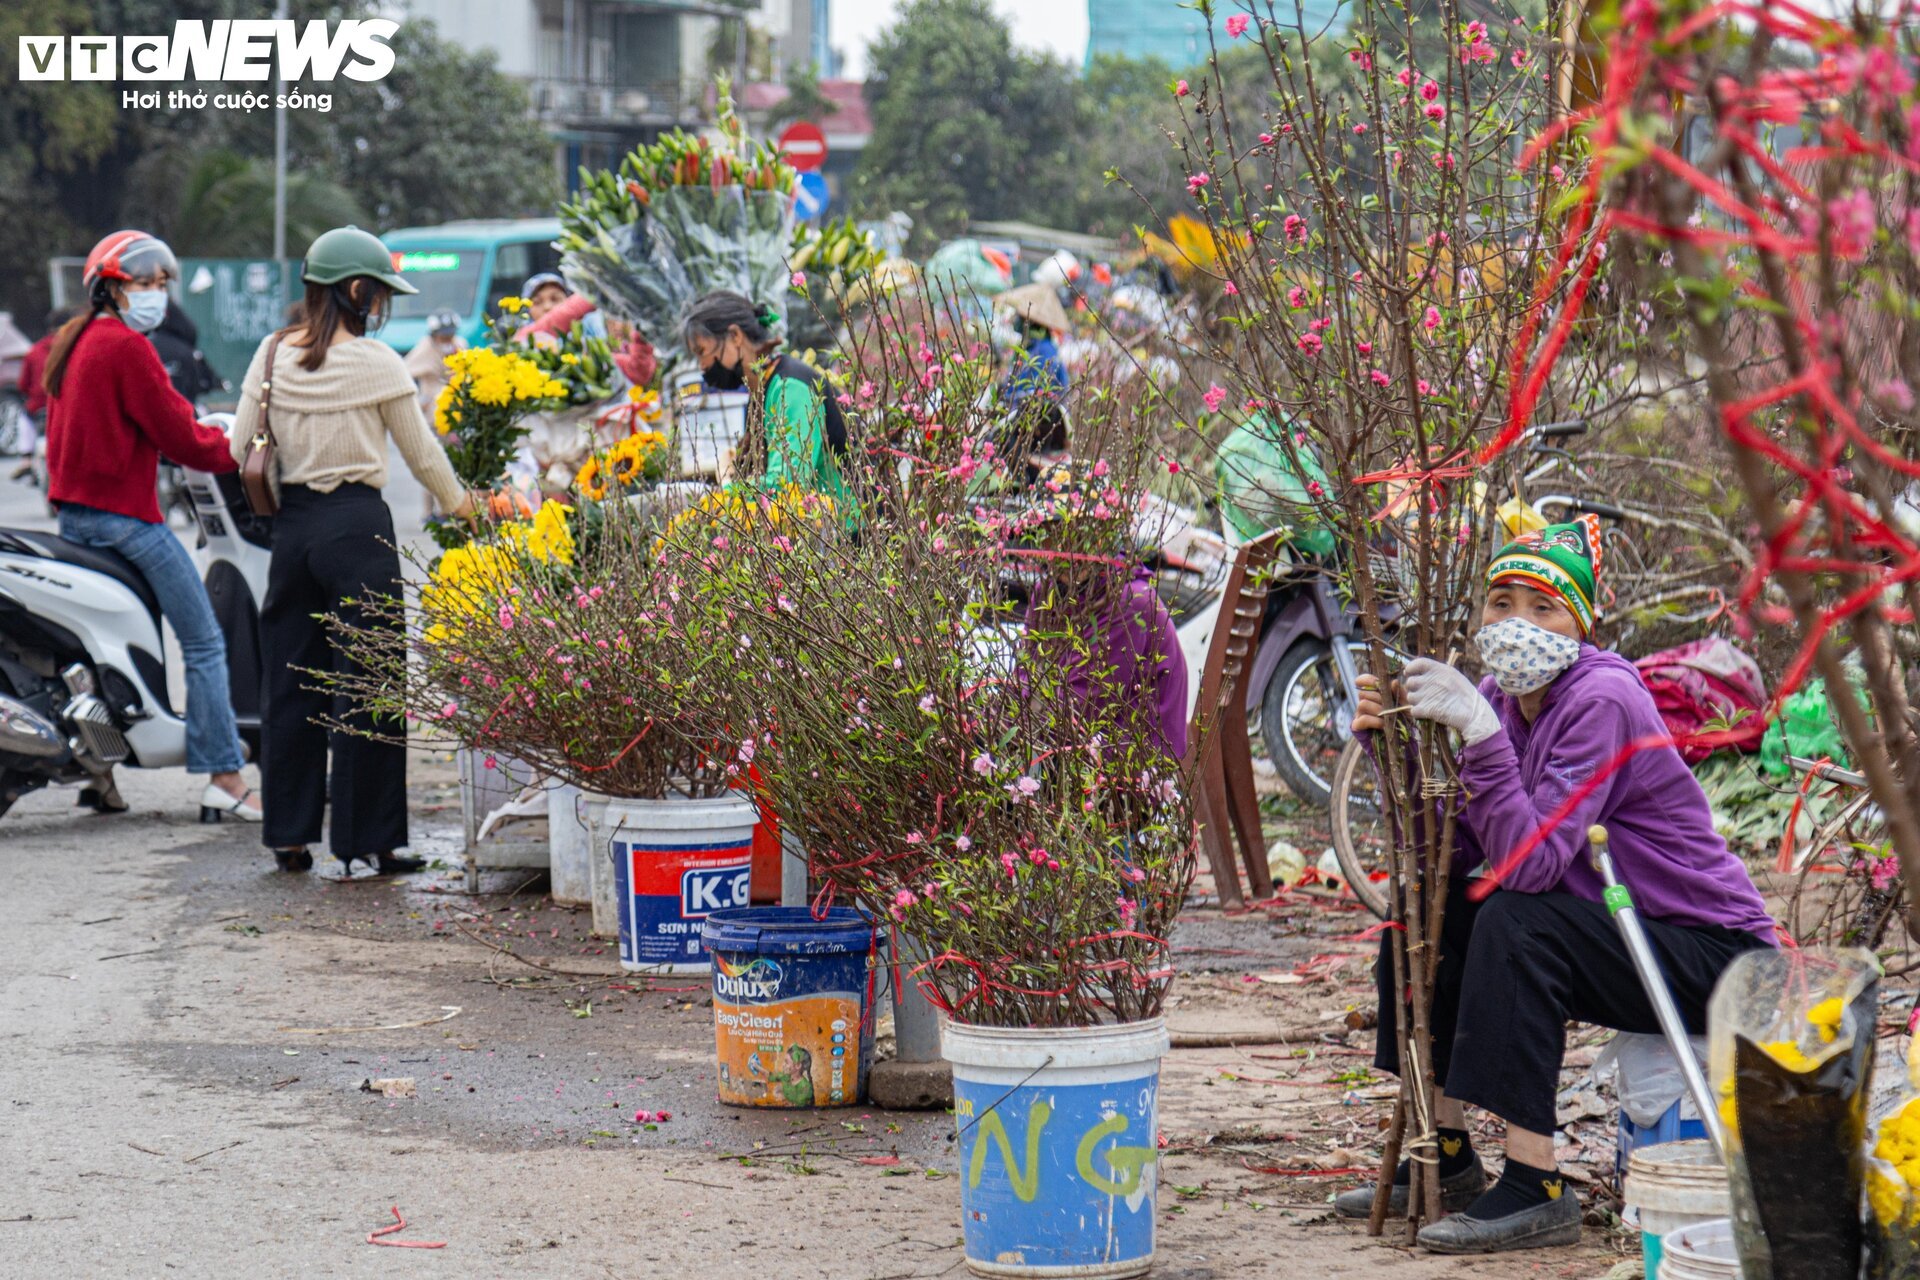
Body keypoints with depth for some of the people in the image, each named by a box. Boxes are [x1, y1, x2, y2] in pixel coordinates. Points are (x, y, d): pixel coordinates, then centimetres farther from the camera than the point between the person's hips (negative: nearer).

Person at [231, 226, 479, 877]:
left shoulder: (272, 355, 5)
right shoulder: (376, 363, -7)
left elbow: (239, 450, 6)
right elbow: (421, 451, 2)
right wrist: (458, 501, 20)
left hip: (290, 524, 5)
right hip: (358, 523, -5)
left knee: (290, 681, 11)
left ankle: (289, 834, 15)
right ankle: (368, 838, 2)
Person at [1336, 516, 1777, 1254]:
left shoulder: (1602, 702, -22)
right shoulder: (1502, 697, 2)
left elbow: (1530, 863, -31)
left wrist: (1480, 732, -35)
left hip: (1712, 958, -8)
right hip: (1617, 939, 8)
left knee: (1514, 922, -28)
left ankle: (1535, 1189, -25)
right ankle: (1448, 1159, 8)